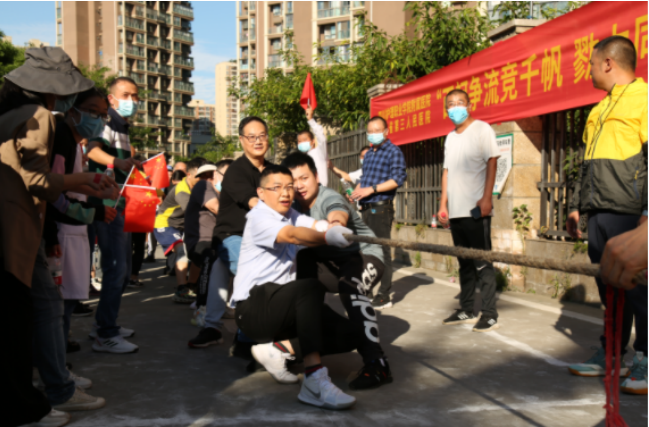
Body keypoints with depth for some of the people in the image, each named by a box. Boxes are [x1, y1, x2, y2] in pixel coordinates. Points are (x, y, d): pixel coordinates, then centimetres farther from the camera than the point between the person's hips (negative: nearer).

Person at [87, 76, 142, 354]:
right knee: (116, 267, -12)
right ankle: (105, 336, -7)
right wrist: (118, 162, -48)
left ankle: (104, 324, 27)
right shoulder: (106, 121, -10)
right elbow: (92, 149, -33)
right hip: (107, 204, -10)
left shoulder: (123, 128, 19)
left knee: (122, 267, 16)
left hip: (120, 205, 10)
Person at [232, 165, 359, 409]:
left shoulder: (290, 215, 14)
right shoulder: (259, 218, -10)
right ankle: (314, 382, -45)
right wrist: (327, 238, -49)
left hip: (282, 305, 8)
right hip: (252, 308, -8)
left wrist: (336, 229, -28)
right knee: (311, 287, -37)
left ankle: (277, 349, -10)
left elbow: (318, 225, -5)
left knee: (346, 335, -7)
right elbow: (291, 235, -32)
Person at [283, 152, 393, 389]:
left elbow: (338, 212, -51)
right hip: (334, 258, 9)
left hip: (365, 255, -9)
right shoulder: (295, 205, -1)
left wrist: (335, 221, -72)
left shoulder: (330, 199, -28)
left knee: (350, 287, -35)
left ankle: (376, 365, -38)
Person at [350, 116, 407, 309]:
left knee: (382, 250, -7)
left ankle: (384, 296, -3)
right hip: (366, 207, 8)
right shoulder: (368, 154, 19)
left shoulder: (394, 152, -5)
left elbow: (398, 179, -15)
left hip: (381, 208, -8)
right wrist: (356, 192, 8)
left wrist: (371, 189, -20)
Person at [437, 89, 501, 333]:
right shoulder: (450, 138, 18)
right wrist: (443, 204, 14)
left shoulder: (482, 129, -1)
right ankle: (466, 311, 19)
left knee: (482, 263, -6)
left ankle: (490, 315, -2)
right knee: (465, 263, 12)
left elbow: (492, 163, -8)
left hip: (476, 209, -7)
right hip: (455, 211, 7)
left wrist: (486, 198, -17)